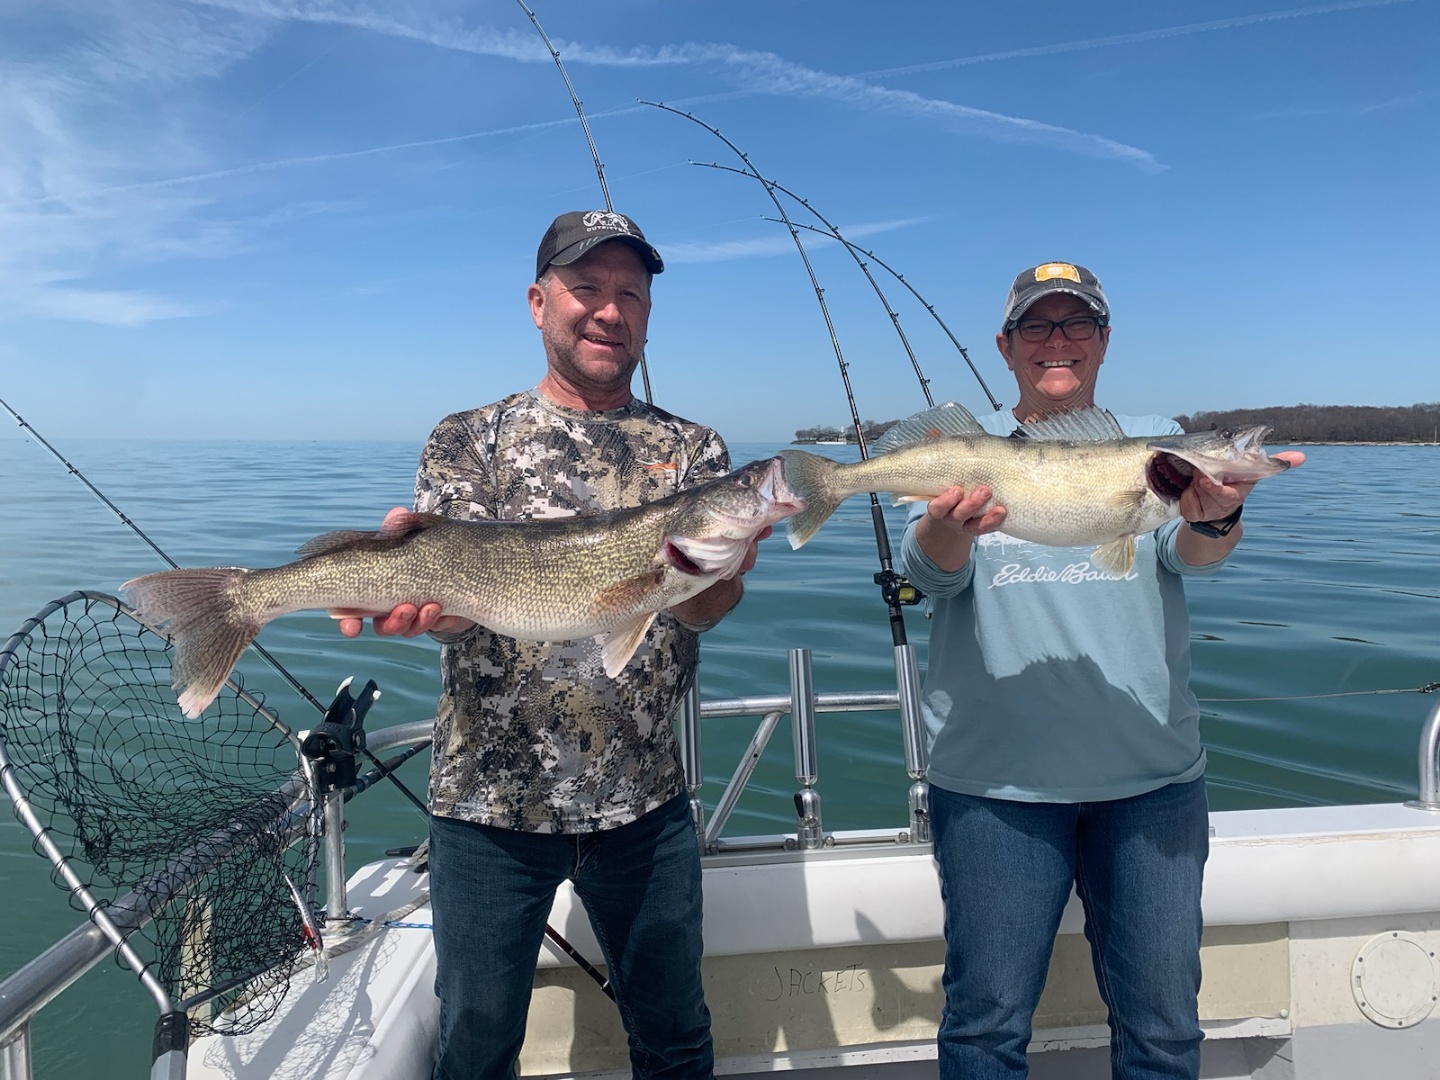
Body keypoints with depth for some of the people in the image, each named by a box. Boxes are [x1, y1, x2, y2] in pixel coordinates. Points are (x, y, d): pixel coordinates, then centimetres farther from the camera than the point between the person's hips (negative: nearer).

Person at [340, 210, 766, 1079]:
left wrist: (720, 566, -32)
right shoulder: (469, 441, 1)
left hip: (645, 801, 2)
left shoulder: (691, 450, 4)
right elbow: (458, 600, -11)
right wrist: (413, 602, -35)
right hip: (491, 801, -1)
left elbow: (702, 610, -9)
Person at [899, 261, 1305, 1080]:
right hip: (994, 777, -1)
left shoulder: (1155, 440, 7)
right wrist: (949, 527, -33)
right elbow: (931, 572, -10)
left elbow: (1193, 555, -9)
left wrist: (1214, 519, -33)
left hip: (1154, 774, 2)